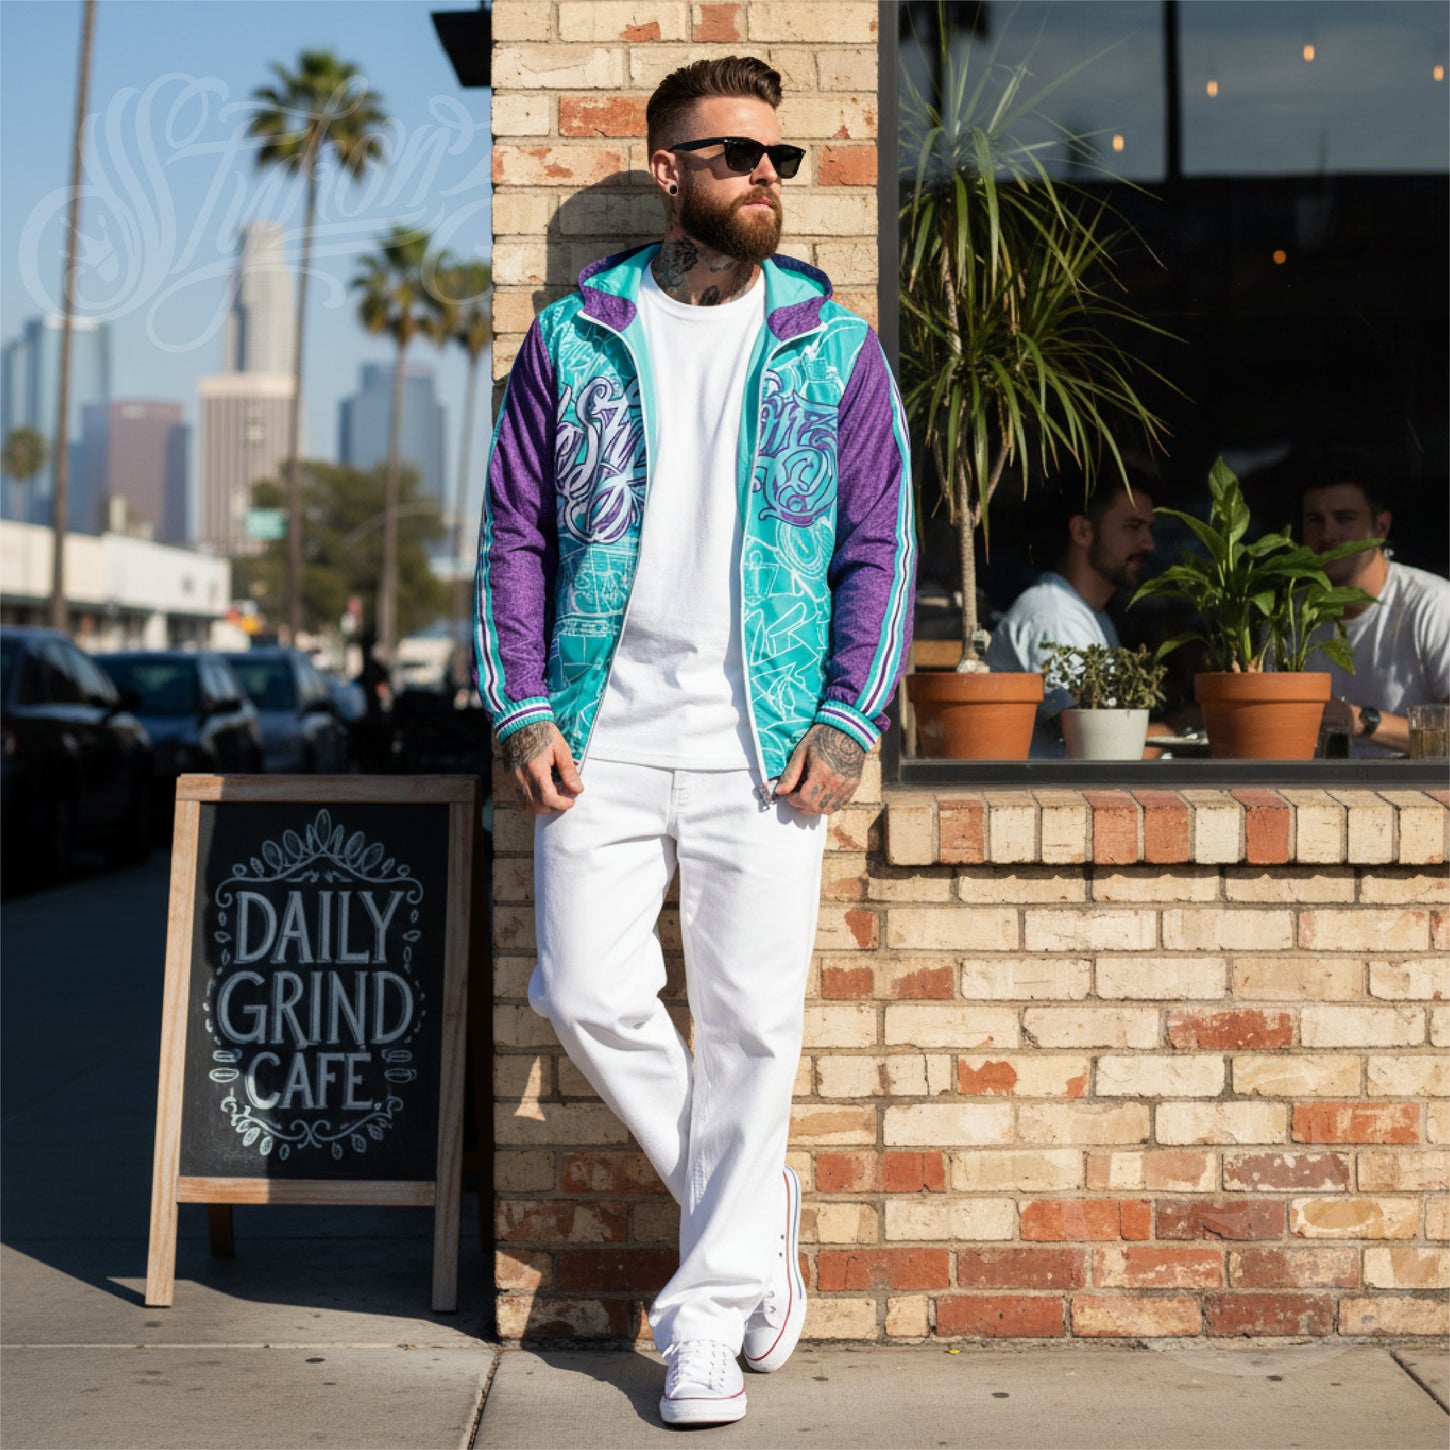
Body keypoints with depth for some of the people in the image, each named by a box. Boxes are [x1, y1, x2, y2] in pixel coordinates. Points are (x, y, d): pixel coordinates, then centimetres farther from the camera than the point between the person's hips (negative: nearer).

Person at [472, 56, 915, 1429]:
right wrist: (522, 711, -2)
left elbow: (880, 547, 6)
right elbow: (513, 532, 8)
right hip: (603, 727, 1)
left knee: (751, 1024, -1)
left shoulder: (835, 347, 7)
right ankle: (752, 1206, 20)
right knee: (589, 995, -5)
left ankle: (707, 1312, 13)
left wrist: (846, 721, -6)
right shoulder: (572, 338, 8)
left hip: (765, 736, -1)